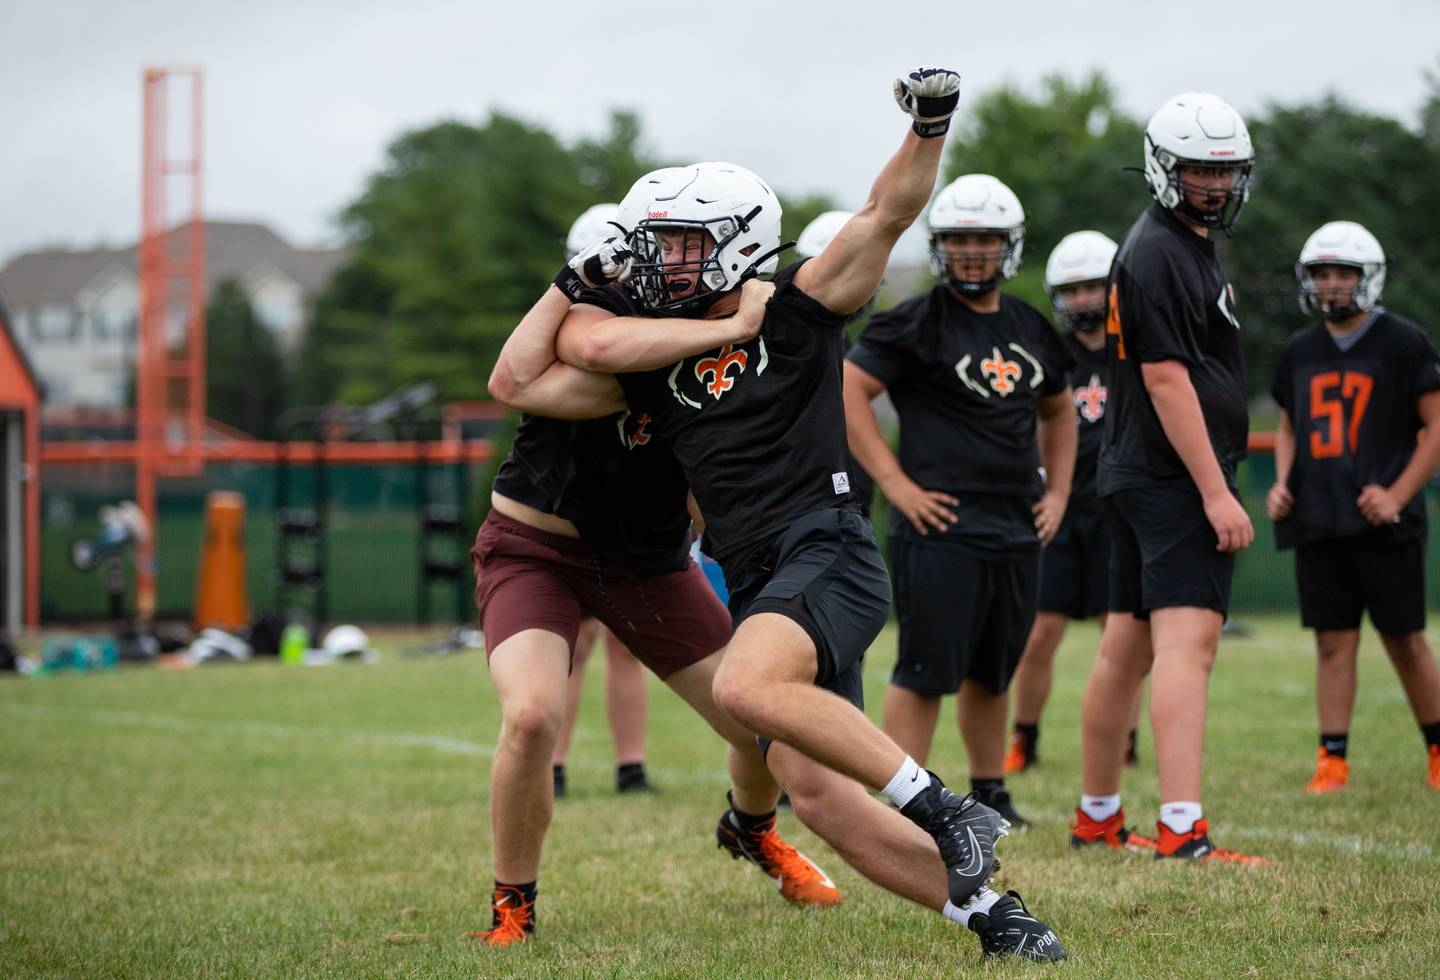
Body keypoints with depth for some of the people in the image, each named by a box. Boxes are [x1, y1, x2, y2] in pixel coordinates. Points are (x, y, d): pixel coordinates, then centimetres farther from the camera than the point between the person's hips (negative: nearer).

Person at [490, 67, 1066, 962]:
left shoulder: (795, 315, 3)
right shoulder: (647, 361, 15)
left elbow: (888, 213, -5)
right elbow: (519, 383, 9)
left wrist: (929, 126, -19)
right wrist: (577, 283, 10)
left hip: (827, 552, -6)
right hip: (758, 582, 6)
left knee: (748, 686, -33)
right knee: (818, 795, -3)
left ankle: (948, 812, -24)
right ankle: (988, 912, 5)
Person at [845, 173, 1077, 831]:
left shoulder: (1032, 331, 14)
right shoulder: (915, 322, -6)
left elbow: (1057, 412, 29)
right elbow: (847, 391, -10)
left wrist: (1057, 490, 17)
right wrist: (896, 483, -13)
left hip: (1017, 530, 6)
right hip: (940, 527, -6)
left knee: (993, 671, 15)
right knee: (927, 671, -8)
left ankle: (989, 793, 27)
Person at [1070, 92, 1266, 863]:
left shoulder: (1185, 247, 20)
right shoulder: (1159, 253, -13)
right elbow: (1167, 379, -19)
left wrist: (1214, 484, 22)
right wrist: (1217, 493, -20)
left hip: (1137, 477, 11)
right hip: (1175, 477, -11)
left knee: (1127, 648, 15)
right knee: (1187, 645, -18)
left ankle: (1096, 816, 23)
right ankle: (1182, 830, -26)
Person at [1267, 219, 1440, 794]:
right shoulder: (1301, 350, 12)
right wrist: (1282, 483, 5)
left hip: (1381, 521, -4)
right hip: (1317, 522, 4)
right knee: (1333, 640, 3)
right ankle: (1333, 760, 4)